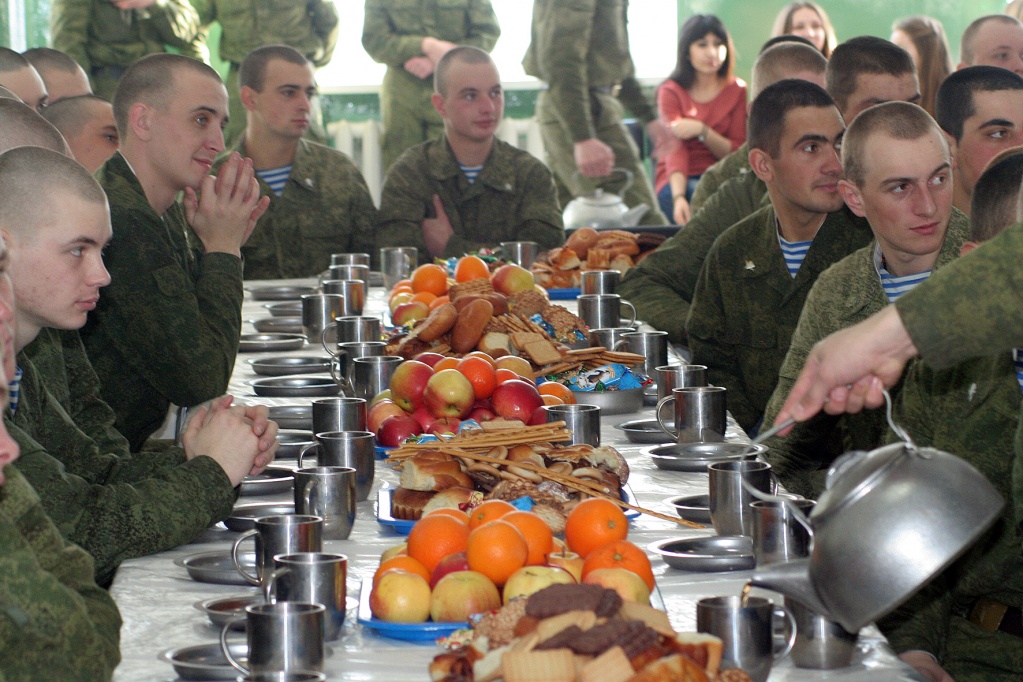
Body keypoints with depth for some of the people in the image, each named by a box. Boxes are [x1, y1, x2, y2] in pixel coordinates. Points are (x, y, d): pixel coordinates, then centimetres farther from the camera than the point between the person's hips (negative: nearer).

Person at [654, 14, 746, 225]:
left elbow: (737, 153, 1)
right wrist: (678, 197, -32)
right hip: (677, 181, -3)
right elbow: (674, 150, -14)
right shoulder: (671, 91, 0)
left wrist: (702, 131, -17)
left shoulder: (736, 90, 9)